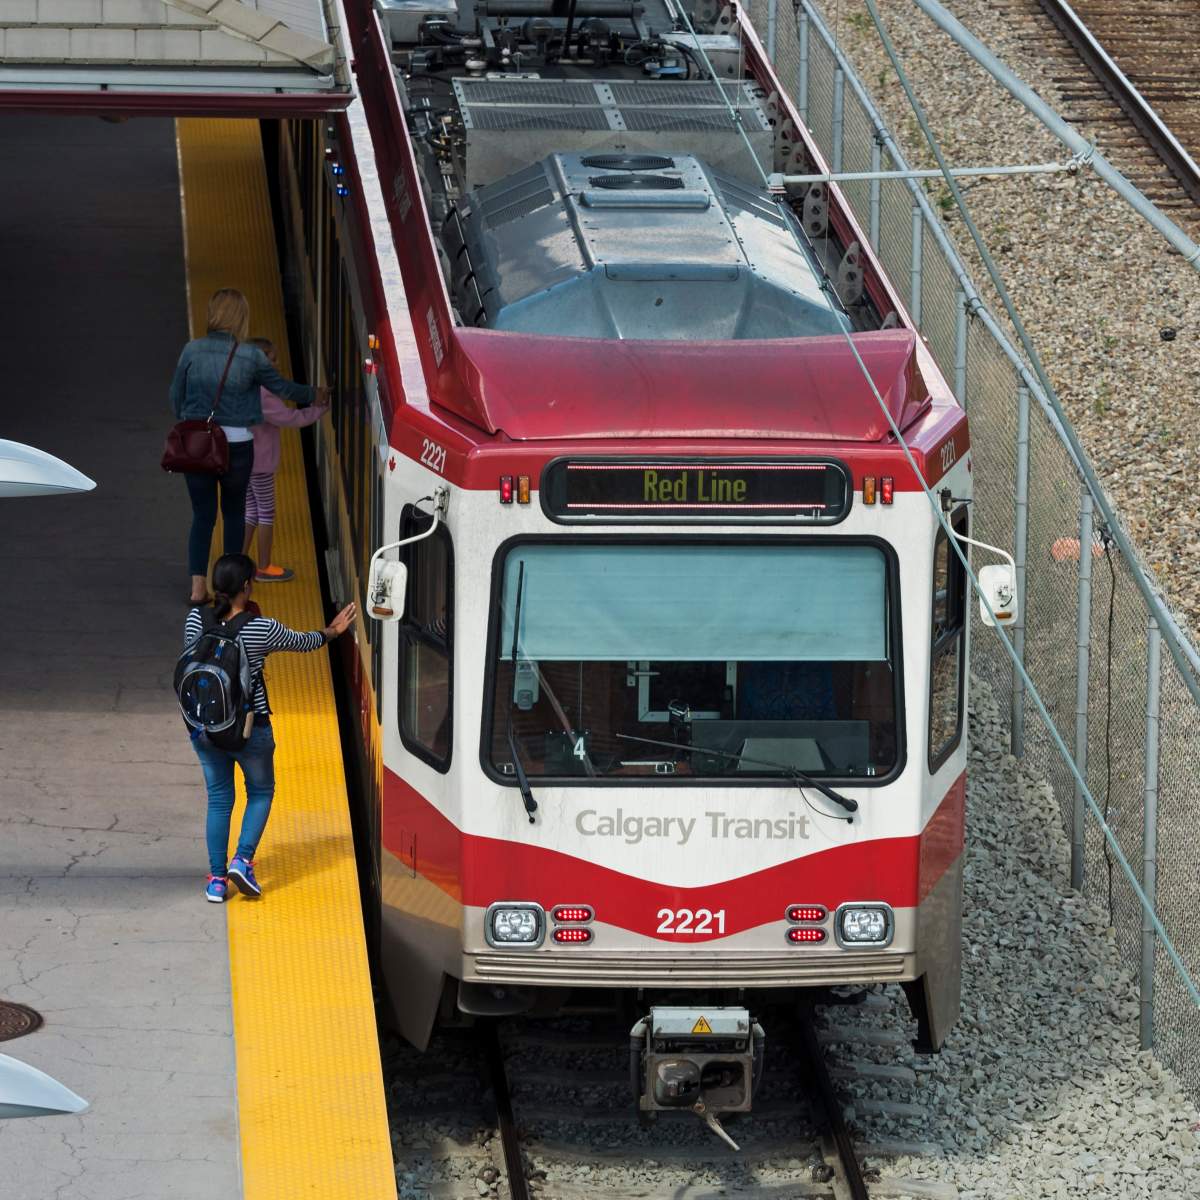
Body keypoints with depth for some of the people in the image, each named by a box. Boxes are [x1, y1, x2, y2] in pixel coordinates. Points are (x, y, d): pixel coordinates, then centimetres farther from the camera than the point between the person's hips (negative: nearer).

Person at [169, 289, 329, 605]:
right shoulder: (250, 356, -9)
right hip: (236, 445, -1)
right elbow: (282, 387, 6)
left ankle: (198, 587, 1)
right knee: (234, 512, 17)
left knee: (202, 515, 9)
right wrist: (314, 395, 25)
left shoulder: (192, 351, -5)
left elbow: (176, 397, 4)